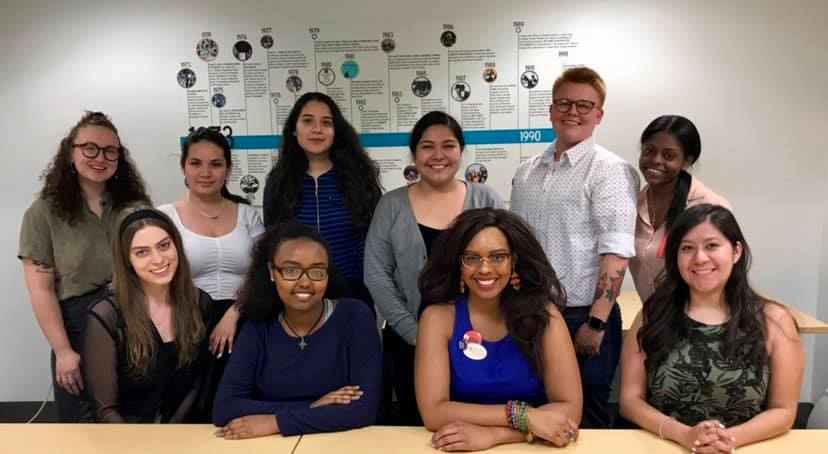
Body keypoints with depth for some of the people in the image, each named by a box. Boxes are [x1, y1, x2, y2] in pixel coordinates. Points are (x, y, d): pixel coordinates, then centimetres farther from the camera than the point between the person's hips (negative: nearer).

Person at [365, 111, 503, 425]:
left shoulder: (485, 200, 2)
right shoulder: (392, 205, 1)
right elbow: (376, 275, -2)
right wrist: (414, 332, -10)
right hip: (410, 345, 1)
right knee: (419, 430, 13)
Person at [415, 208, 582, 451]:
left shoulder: (543, 313, -6)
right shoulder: (438, 317, -7)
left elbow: (570, 409, -11)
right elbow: (433, 412, -14)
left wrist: (491, 434, -21)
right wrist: (522, 415, -19)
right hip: (462, 447, -1)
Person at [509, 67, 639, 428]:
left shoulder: (610, 171, -8)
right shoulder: (527, 173, 10)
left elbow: (616, 254, -15)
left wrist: (595, 324, -20)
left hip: (582, 317, -5)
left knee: (583, 422, 8)